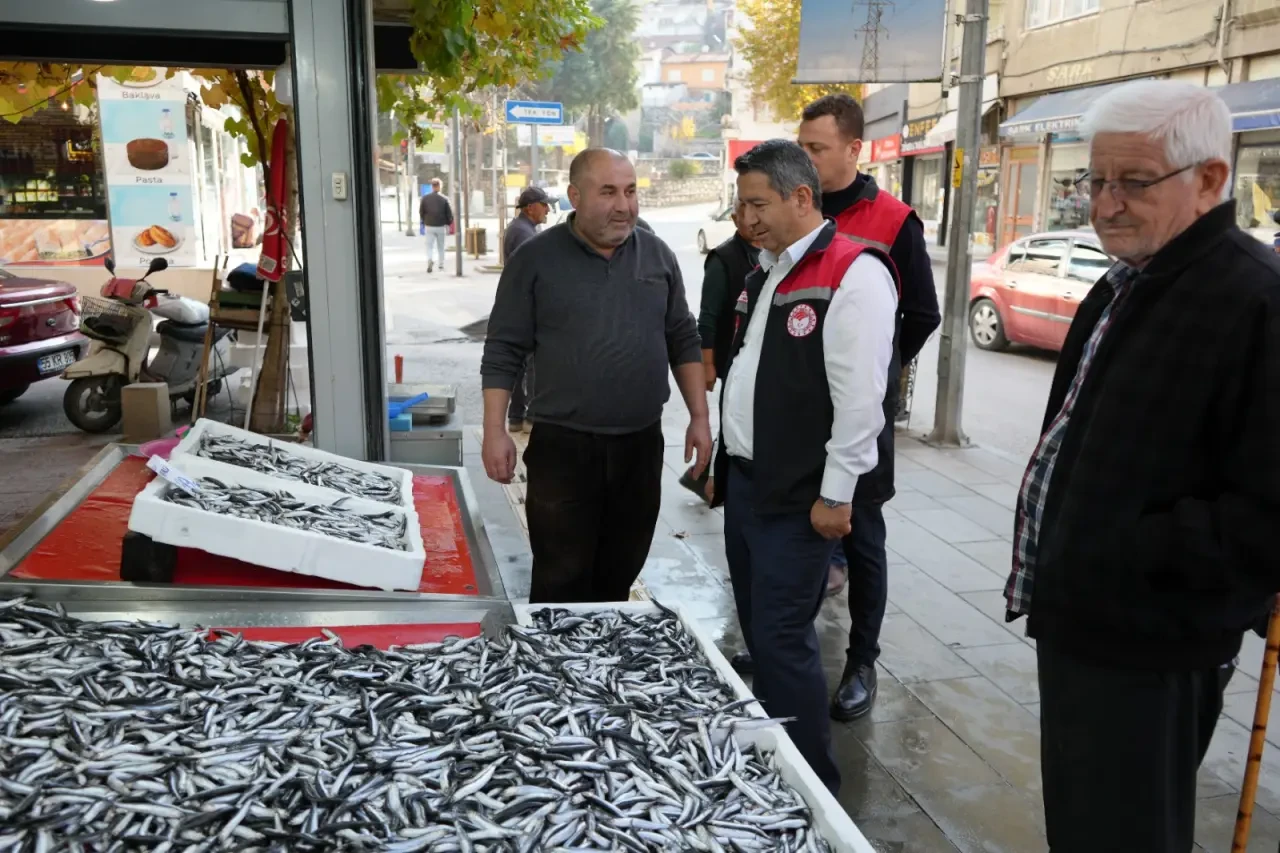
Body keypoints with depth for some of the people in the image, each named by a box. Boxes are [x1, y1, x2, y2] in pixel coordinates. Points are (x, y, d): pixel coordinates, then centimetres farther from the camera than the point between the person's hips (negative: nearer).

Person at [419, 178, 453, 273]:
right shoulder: (444, 199, -7)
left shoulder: (425, 198, -3)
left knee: (429, 246, 2)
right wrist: (448, 223, 12)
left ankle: (429, 260, -22)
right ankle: (441, 265, 19)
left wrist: (424, 222, 19)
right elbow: (449, 213, -4)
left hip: (429, 226, 0)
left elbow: (421, 212, 4)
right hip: (441, 226, 0)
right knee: (441, 247, 13)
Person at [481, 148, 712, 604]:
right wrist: (495, 431, -10)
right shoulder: (536, 259, -5)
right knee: (561, 582, 2)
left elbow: (683, 341, 11)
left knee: (620, 574, 15)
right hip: (563, 445, -3)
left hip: (642, 442, 4)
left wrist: (699, 417, 5)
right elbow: (503, 351, -4)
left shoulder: (658, 255, 6)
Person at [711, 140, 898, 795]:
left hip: (799, 500, -9)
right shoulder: (765, 271, 14)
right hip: (745, 484, 9)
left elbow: (860, 396, -19)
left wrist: (835, 495, -18)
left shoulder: (852, 275, -15)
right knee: (757, 631, 17)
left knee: (782, 641, -4)